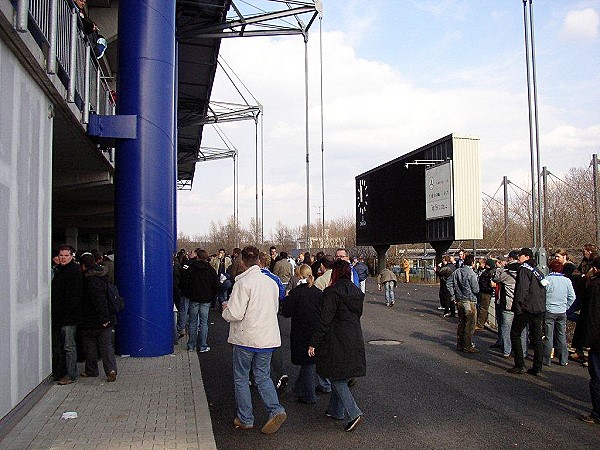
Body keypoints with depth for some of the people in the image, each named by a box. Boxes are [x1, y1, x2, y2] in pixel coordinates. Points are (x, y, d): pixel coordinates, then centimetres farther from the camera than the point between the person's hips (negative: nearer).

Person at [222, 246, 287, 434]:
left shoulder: (243, 283, -17)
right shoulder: (271, 282, 4)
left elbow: (235, 314, -19)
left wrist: (226, 309, 1)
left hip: (246, 339, -5)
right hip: (267, 338, 5)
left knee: (241, 379, 12)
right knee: (263, 377, 17)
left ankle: (245, 419, 19)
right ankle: (276, 410, 0)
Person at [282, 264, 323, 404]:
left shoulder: (295, 292, -14)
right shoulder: (319, 292, 0)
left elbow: (286, 312, -11)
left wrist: (287, 299, 4)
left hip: (301, 334, -4)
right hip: (317, 333, 5)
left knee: (307, 363, 5)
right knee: (309, 362, 17)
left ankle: (309, 396, 12)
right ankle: (299, 388, 32)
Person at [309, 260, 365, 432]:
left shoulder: (333, 293, -16)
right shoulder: (356, 292, 7)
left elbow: (325, 321, -18)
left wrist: (314, 343, -13)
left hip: (337, 343, -8)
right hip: (354, 340, 8)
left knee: (336, 378, 2)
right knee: (339, 377, 19)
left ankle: (354, 412, -7)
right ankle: (336, 410, 28)